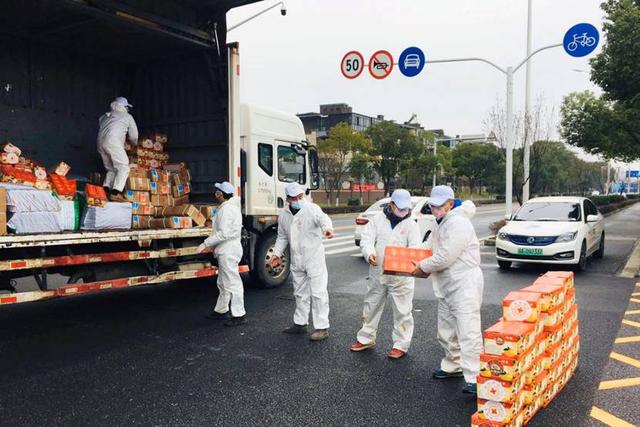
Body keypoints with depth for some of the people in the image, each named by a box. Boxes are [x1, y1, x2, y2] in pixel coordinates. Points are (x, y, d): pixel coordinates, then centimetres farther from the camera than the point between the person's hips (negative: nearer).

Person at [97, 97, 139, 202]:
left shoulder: (106, 116, 31)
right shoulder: (127, 117, 17)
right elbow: (134, 136, 18)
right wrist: (135, 144, 40)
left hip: (100, 142, 6)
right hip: (113, 141, -6)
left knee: (111, 169, 16)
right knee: (123, 167, -8)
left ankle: (105, 190, 0)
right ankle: (115, 193, -23)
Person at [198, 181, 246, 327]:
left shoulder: (226, 209, -18)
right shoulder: (231, 206, 15)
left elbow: (224, 233, -24)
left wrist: (206, 243, -15)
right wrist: (212, 246, 17)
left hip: (228, 251, -11)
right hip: (227, 250, 11)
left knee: (232, 283, -6)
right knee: (223, 283, 20)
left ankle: (239, 315, 0)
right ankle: (221, 310, 32)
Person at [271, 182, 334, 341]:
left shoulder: (311, 208, -12)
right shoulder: (284, 215, 7)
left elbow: (323, 218, -33)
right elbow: (282, 237, 19)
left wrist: (328, 228, -54)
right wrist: (277, 253, 9)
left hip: (314, 258, -6)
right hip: (296, 261, 6)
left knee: (318, 293, -4)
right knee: (300, 292, 18)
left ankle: (322, 327, 2)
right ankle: (300, 323, 31)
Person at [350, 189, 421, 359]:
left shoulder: (411, 225, -2)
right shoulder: (378, 219, 1)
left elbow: (415, 247, -13)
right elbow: (366, 239, -6)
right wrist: (369, 253, -28)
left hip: (401, 276, -2)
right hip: (377, 273, 3)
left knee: (402, 311, 3)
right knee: (371, 307, 16)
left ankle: (401, 345, 18)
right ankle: (366, 338, 33)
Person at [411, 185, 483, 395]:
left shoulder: (458, 223, -17)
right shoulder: (440, 225, 15)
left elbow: (446, 257, -23)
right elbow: (427, 248, 22)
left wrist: (423, 267, -11)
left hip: (465, 285, -10)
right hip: (446, 287, 11)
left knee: (468, 332, -12)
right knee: (447, 330, 19)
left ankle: (474, 378, -10)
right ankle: (453, 366, 35)